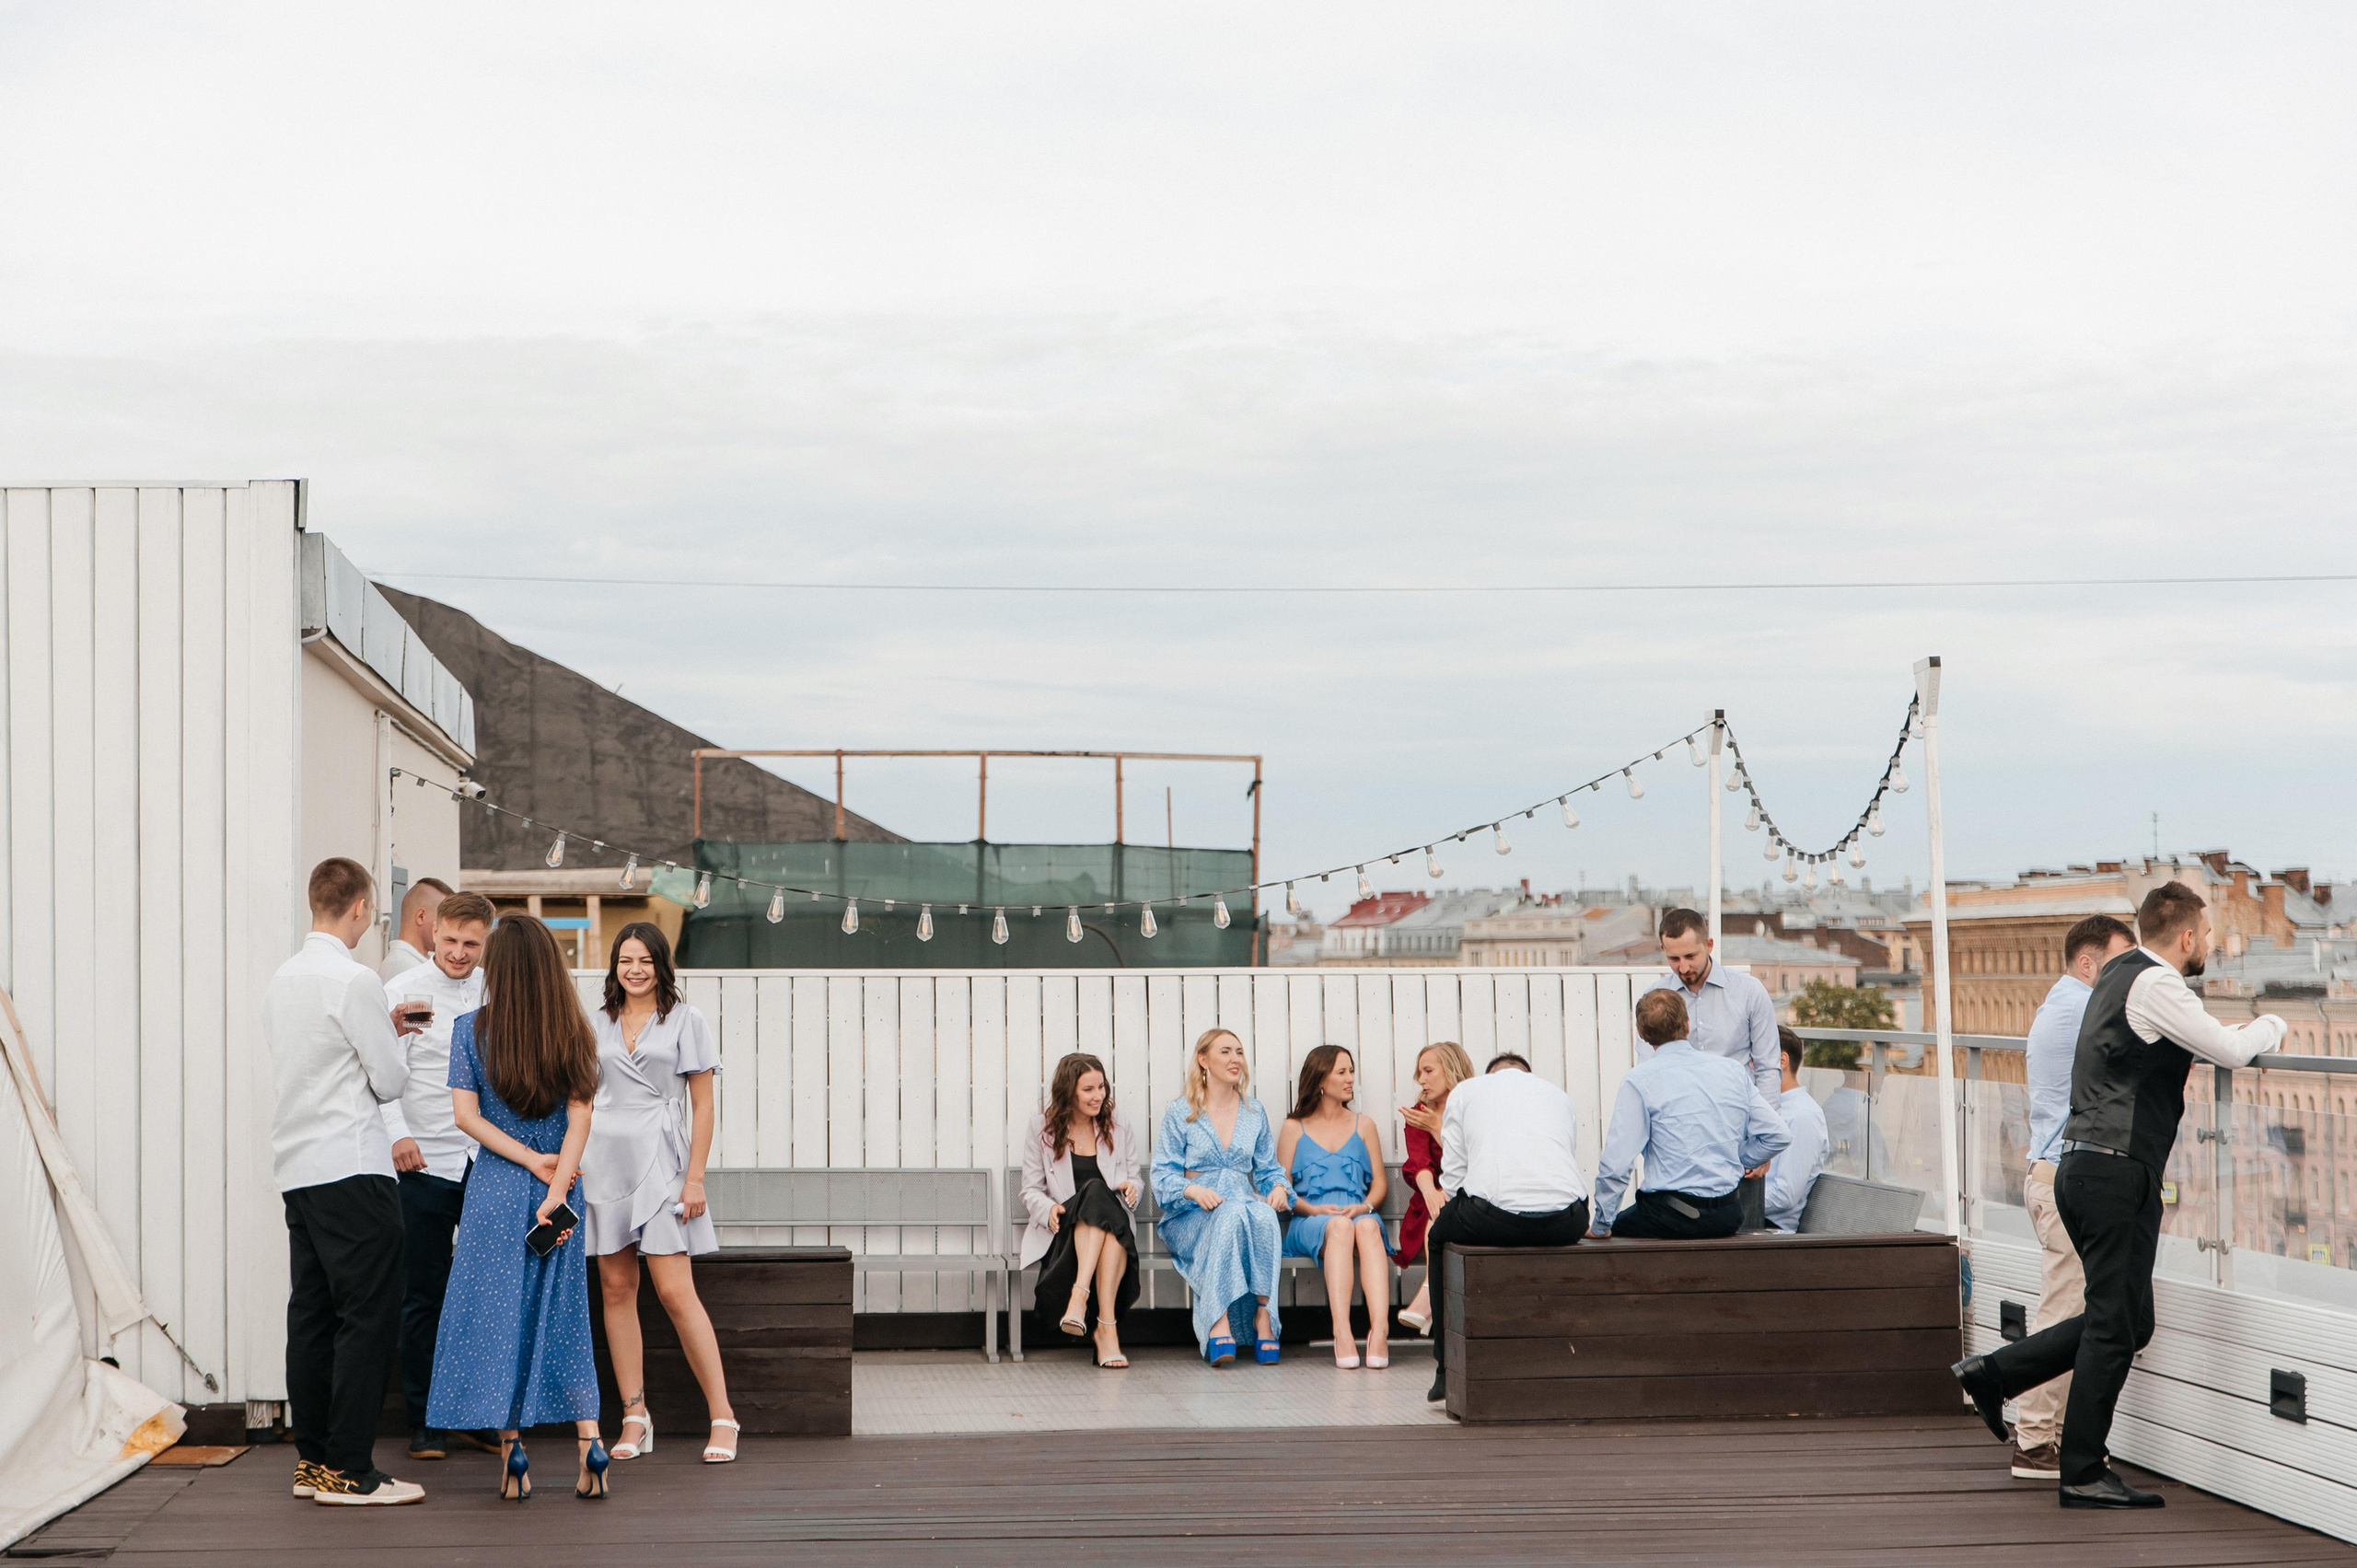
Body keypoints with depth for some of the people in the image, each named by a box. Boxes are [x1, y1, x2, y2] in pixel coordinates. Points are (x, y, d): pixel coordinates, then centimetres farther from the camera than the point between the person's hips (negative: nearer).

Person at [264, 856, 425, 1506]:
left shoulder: (282, 980, 13)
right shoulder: (354, 981, -13)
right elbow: (392, 1081, -9)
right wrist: (391, 1035, 11)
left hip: (297, 1169, 9)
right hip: (352, 1170, -9)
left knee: (311, 1312, 11)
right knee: (367, 1314, -6)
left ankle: (312, 1461, 15)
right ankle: (349, 1470, -7)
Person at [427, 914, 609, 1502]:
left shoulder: (471, 1030, -4)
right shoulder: (572, 1033, 0)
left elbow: (465, 1114, -8)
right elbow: (579, 1117, -6)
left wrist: (532, 1161, -7)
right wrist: (554, 1188, -11)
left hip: (494, 1189, -2)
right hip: (558, 1186, 2)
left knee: (497, 1318, 4)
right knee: (561, 1318, 11)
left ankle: (512, 1452, 2)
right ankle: (589, 1442, 1)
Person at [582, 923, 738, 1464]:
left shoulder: (685, 1020, 4)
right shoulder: (597, 1024, 13)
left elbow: (702, 1105, 1)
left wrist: (695, 1178, -7)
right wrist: (571, 1163, 7)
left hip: (660, 1160, -4)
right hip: (604, 1161, 4)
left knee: (676, 1292, -10)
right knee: (616, 1288, 3)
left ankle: (722, 1417, -5)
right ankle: (635, 1418, 9)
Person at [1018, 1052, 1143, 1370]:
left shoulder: (1119, 1126, 17)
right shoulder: (1042, 1129, 10)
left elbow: (1135, 1181, 18)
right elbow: (1031, 1191, 9)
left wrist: (1132, 1188, -7)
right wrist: (1049, 1210, -13)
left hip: (1114, 1231, 2)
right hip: (1062, 1233, -1)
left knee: (1099, 1196, -36)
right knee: (1095, 1191, -36)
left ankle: (1080, 1295, -47)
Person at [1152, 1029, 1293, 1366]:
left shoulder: (1254, 1113, 19)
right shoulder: (1180, 1112, 8)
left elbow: (1268, 1168, 18)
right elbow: (1163, 1175, 1)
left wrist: (1279, 1188, -6)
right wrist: (1194, 1190, -20)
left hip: (1247, 1206, 3)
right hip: (1192, 1218, -3)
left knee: (1265, 1217, -36)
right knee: (1232, 1214, -39)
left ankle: (1264, 1318, -42)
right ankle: (1218, 1323, -48)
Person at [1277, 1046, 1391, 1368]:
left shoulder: (1363, 1125, 24)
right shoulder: (1294, 1128, 17)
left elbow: (1379, 1182, 15)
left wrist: (1364, 1206, -7)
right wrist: (1314, 1209, -11)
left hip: (1360, 1214, 2)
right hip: (1310, 1222, -2)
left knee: (1368, 1227, -37)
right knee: (1339, 1227, -39)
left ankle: (1380, 1328, -56)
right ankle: (1342, 1332, -54)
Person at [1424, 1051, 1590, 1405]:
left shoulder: (1466, 1091, 23)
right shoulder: (1559, 1095, 32)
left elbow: (1454, 1176, 15)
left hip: (1495, 1216, -3)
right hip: (1566, 1222, 3)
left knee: (1439, 1237, 29)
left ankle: (1447, 1369, 26)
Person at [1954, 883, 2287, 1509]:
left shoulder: (2118, 974, 16)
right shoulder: (2156, 987, -13)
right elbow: (2232, 1052, -19)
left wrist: (2231, 1031, 21)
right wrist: (2270, 1024, 2)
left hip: (2081, 1167, 10)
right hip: (2118, 1171, -10)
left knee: (2127, 1321, 15)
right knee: (2116, 1325, -4)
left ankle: (1994, 1372, 14)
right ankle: (2083, 1475, 1)